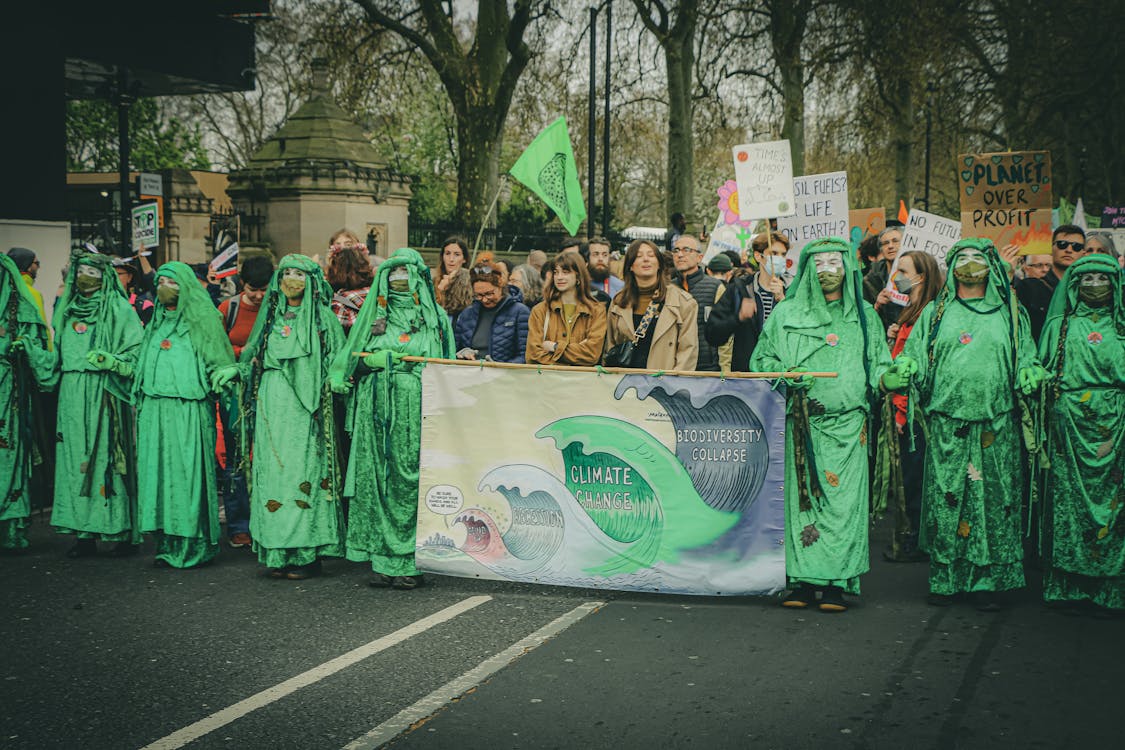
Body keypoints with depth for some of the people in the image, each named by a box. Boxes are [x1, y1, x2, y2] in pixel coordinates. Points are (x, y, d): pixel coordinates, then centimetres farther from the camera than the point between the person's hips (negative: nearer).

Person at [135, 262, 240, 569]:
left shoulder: (202, 320, 2)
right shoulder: (156, 322, 20)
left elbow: (221, 363, 0)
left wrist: (222, 381, -19)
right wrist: (139, 404, 19)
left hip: (189, 411, -6)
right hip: (155, 411, 6)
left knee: (188, 472, -7)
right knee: (159, 472, 3)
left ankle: (193, 546, -1)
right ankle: (166, 544, 7)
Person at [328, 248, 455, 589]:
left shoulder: (434, 317, 10)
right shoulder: (374, 315, 17)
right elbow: (351, 360, 13)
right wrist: (370, 361, -7)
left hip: (416, 410, -2)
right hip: (377, 409, 2)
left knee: (410, 479, -8)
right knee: (377, 479, -3)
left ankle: (411, 562, -5)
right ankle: (383, 560, 1)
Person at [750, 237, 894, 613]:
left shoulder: (863, 316, 16)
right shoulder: (786, 314, 11)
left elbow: (878, 366, 17)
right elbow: (762, 360, 11)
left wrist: (894, 378, -5)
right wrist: (785, 376, -9)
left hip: (847, 423, 0)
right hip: (800, 423, 0)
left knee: (842, 500, -7)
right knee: (800, 497, -4)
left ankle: (836, 582, -3)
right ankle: (802, 580, 1)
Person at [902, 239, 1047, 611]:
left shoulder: (1010, 314, 14)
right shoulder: (936, 313, 14)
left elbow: (1025, 359, 12)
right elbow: (915, 358, 10)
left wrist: (1031, 373, -10)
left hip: (996, 426, 0)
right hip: (947, 424, 0)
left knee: (992, 501, -2)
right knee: (944, 498, -2)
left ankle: (985, 581, 4)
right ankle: (944, 579, 6)